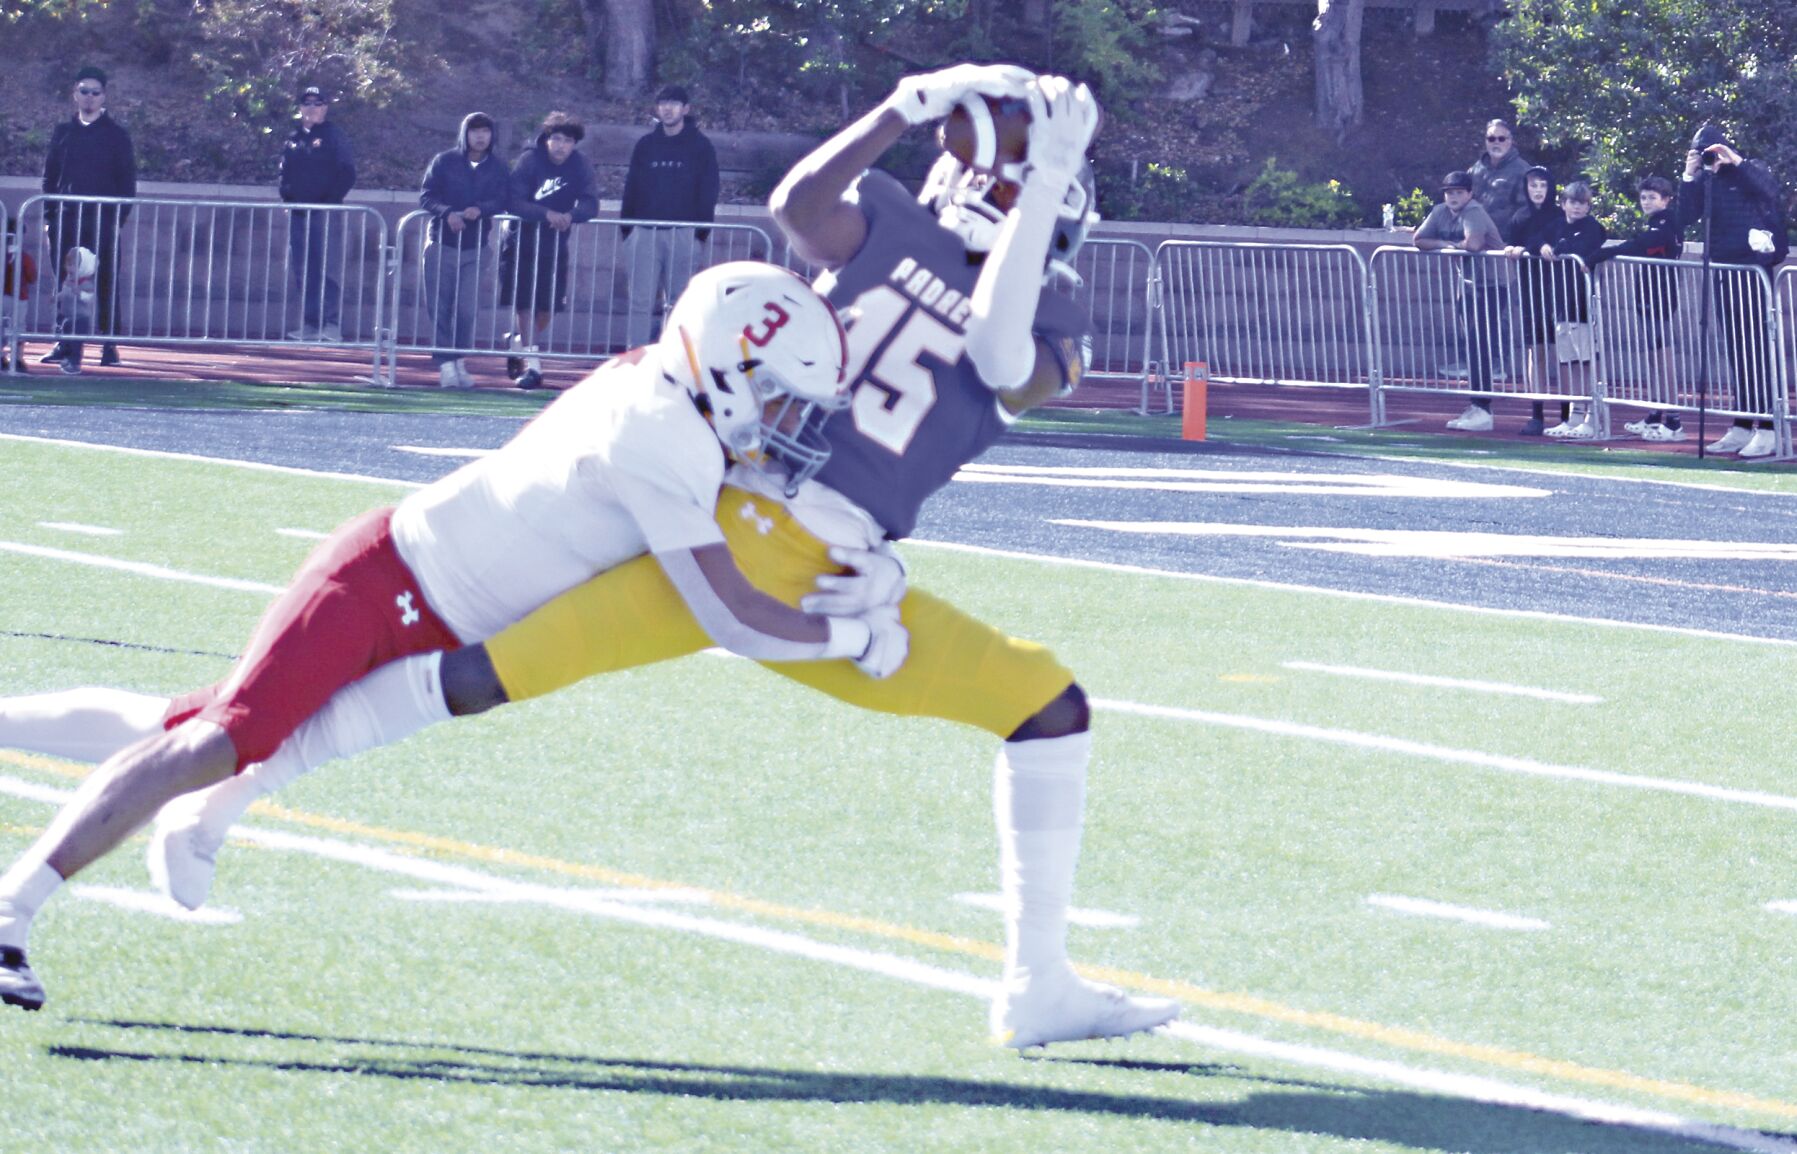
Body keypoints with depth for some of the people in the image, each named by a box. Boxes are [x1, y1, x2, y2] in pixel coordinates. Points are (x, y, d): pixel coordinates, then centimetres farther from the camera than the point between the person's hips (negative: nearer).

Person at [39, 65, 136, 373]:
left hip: (102, 220, -3)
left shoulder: (117, 135, 4)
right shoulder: (63, 132, 12)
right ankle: (67, 345, 6)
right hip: (66, 218, 3)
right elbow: (50, 176, 14)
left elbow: (127, 182, 3)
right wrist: (49, 217, 5)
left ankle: (109, 345, 2)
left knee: (105, 283, -3)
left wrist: (120, 217, -6)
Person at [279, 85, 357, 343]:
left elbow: (348, 174, -4)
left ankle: (332, 324, -13)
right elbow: (285, 173, 23)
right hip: (298, 213, 6)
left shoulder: (335, 136, 0)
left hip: (326, 213, -6)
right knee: (303, 271, 5)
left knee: (326, 269, -11)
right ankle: (310, 324, 10)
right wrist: (287, 198, 7)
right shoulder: (293, 140, 16)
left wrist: (331, 199, -13)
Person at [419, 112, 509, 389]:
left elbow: (502, 201, -5)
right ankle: (446, 364, -3)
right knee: (441, 307, -5)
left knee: (466, 309, -4)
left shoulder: (497, 169, 7)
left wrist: (480, 210, -25)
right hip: (441, 244, -1)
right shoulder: (444, 162, 2)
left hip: (475, 249, 1)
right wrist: (447, 213, -21)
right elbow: (426, 197, -3)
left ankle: (460, 361, 8)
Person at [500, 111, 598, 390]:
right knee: (527, 304, -7)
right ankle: (531, 365, -3)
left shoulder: (579, 166, -3)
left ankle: (518, 341, 33)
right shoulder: (530, 160, -13)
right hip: (523, 240, -3)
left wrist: (570, 215, -31)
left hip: (555, 245, 3)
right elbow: (514, 200, -21)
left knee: (547, 308, 6)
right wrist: (547, 214, -34)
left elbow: (590, 204, -10)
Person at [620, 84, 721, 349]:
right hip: (645, 233, 2)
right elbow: (631, 188, 11)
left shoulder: (700, 147, 4)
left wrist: (701, 231, -4)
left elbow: (708, 193, 3)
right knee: (641, 300, -3)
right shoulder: (645, 145, 10)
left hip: (683, 235, -2)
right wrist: (627, 228, 4)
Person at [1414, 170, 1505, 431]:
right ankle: (1475, 408, 16)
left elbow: (1473, 243, -36)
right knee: (1473, 347, 11)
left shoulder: (1474, 213, -19)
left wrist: (1451, 245, -15)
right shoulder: (1441, 212, 4)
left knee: (1479, 345, -13)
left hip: (1490, 284, -8)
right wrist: (1444, 244, -12)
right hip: (1468, 285, 8)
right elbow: (1418, 240, 2)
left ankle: (1482, 410, -14)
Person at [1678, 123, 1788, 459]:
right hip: (1722, 271, 6)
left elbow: (1770, 192, -23)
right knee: (1735, 351, 8)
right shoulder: (1706, 181, 12)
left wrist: (1736, 162, -23)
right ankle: (1742, 428, 12)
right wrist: (1689, 177, -5)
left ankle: (1767, 429, -11)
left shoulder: (1750, 171, -2)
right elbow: (1685, 219, 3)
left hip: (1753, 269, -6)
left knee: (1758, 347, -9)